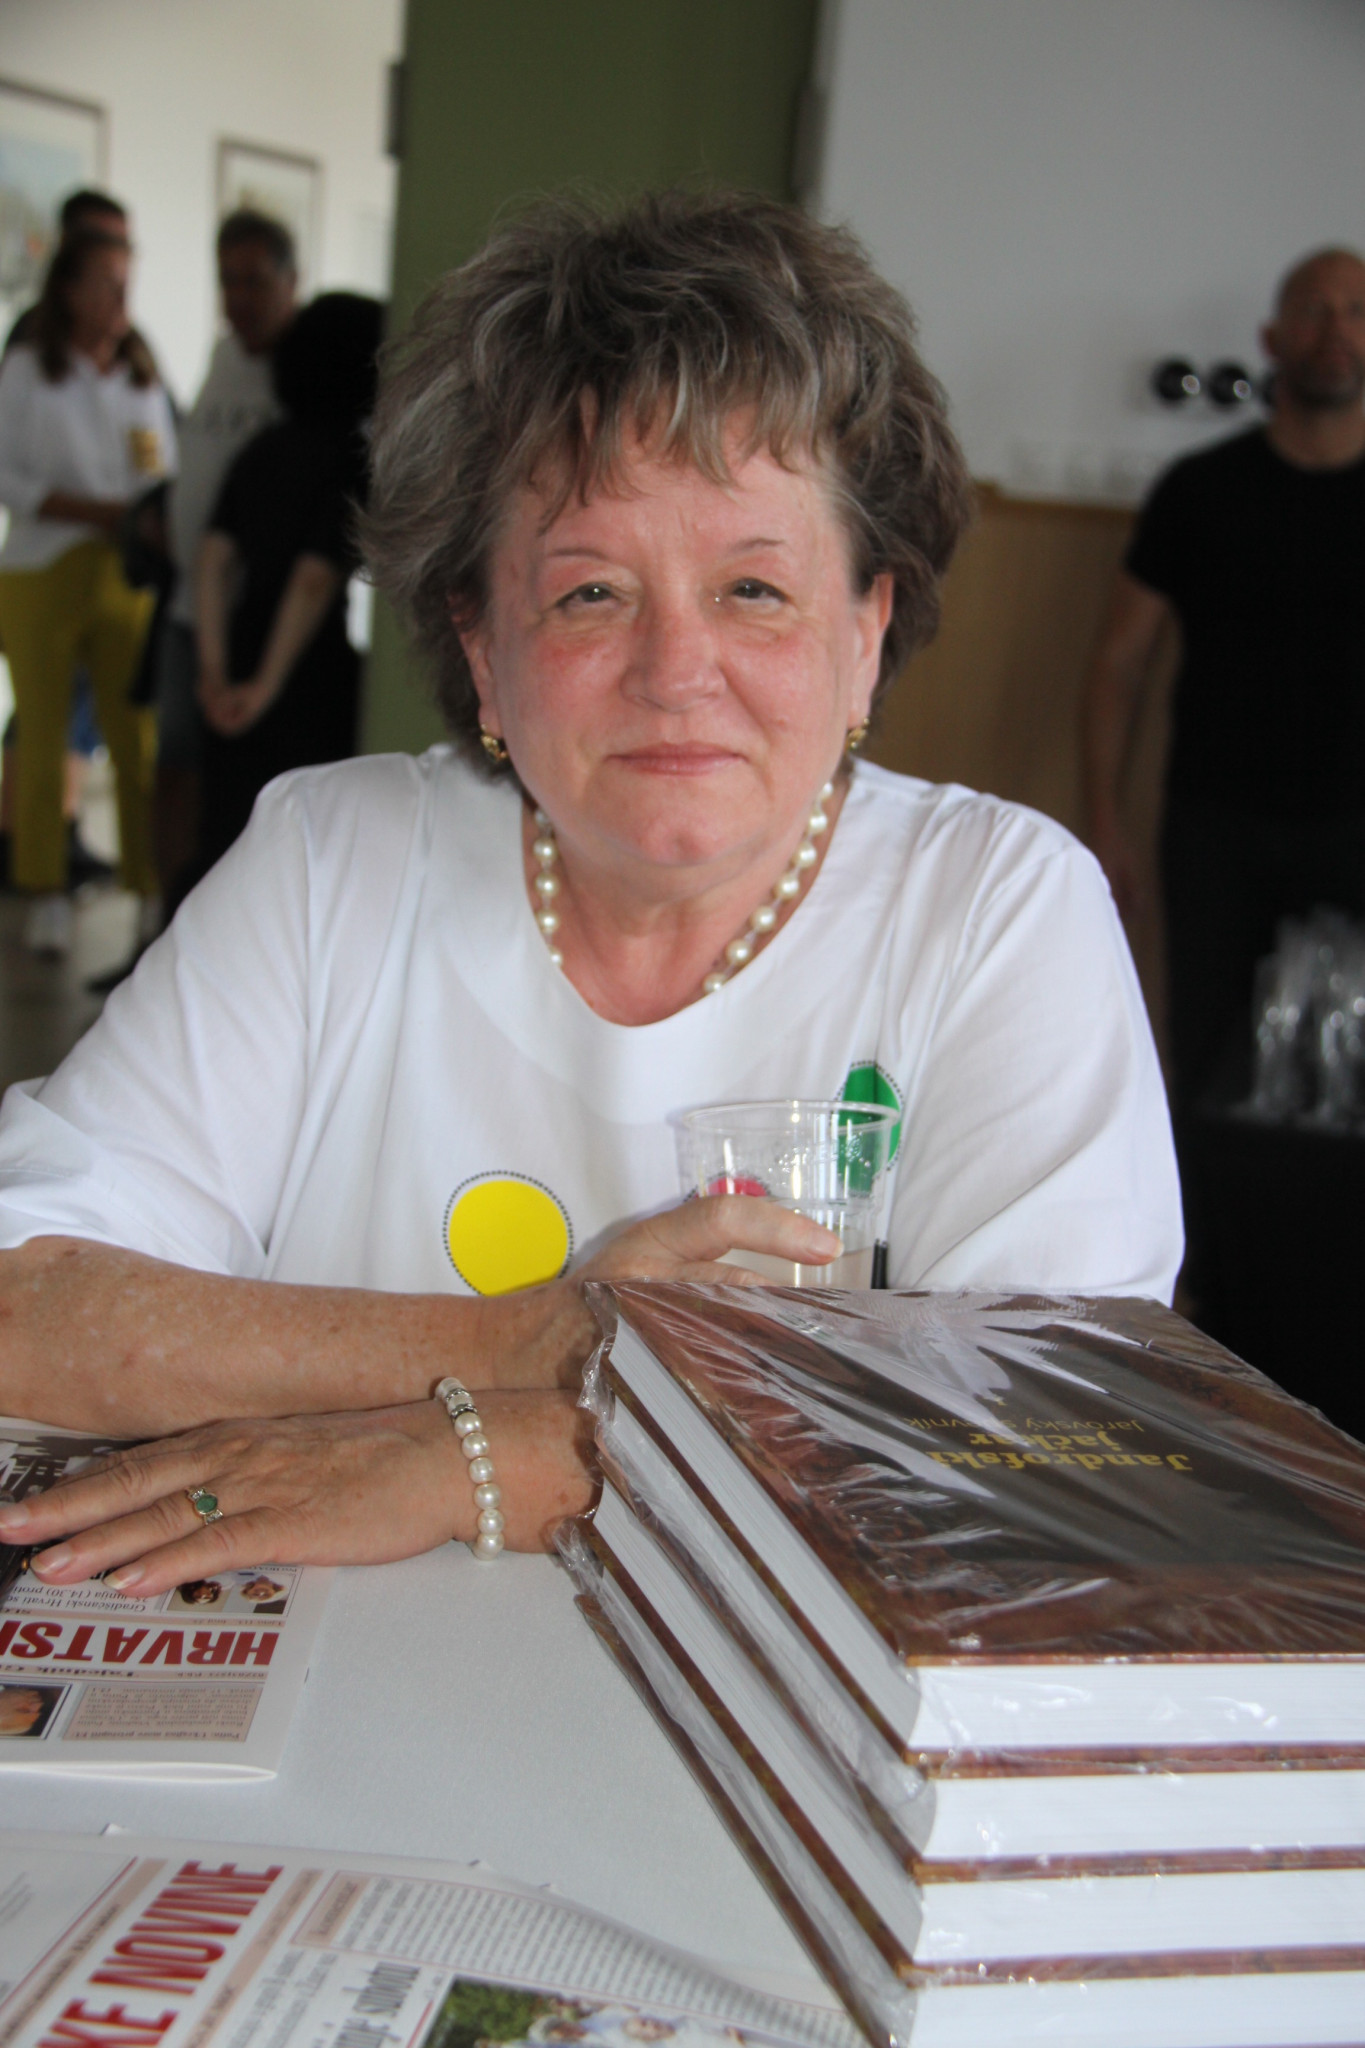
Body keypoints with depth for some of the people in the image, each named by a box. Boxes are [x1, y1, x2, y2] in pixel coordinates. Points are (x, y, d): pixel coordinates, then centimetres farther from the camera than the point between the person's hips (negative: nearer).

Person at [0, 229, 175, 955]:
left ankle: (153, 887, -1)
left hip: (125, 576, 2)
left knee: (137, 735, -4)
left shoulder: (142, 376, 12)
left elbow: (167, 477, 12)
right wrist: (98, 511, -16)